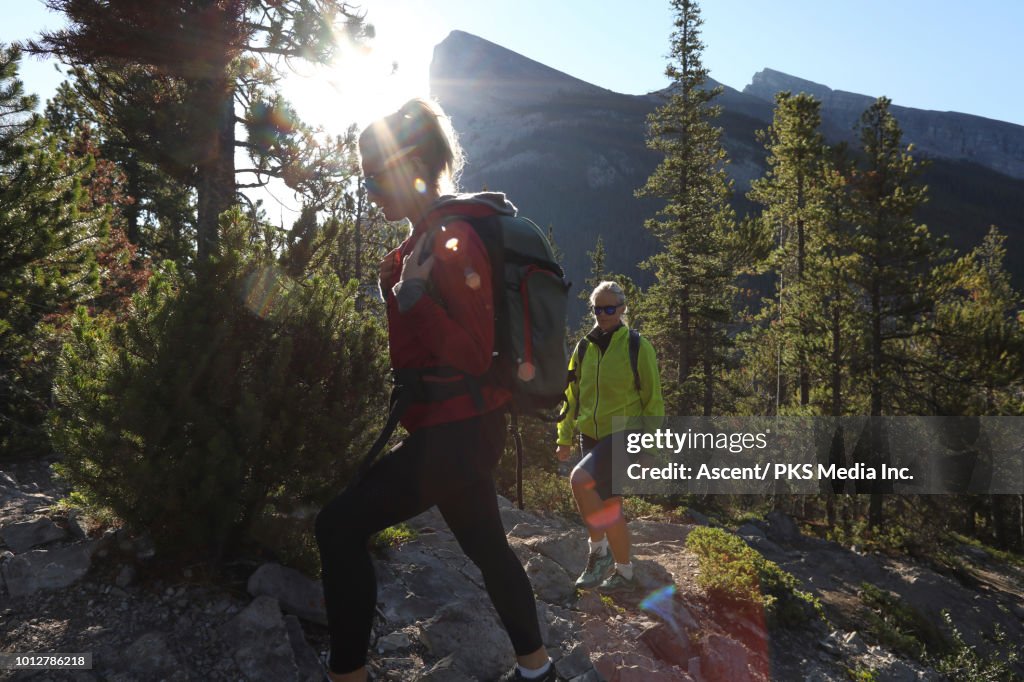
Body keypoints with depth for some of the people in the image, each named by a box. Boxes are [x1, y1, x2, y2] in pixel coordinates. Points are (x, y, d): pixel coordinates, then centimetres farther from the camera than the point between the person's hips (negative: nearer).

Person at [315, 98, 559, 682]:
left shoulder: (451, 240, -18)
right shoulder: (434, 236, 12)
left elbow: (473, 356, -22)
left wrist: (412, 295, -26)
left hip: (455, 431, -10)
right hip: (467, 426, 10)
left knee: (340, 527, -7)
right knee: (485, 543, 21)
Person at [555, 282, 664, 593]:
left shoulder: (637, 347, -7)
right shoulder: (584, 348, 6)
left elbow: (653, 401, -4)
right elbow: (572, 395, 13)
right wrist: (564, 438, 11)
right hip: (591, 437, 6)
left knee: (580, 480, -24)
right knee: (608, 506, 13)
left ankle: (598, 550, -4)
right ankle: (623, 572, 32)